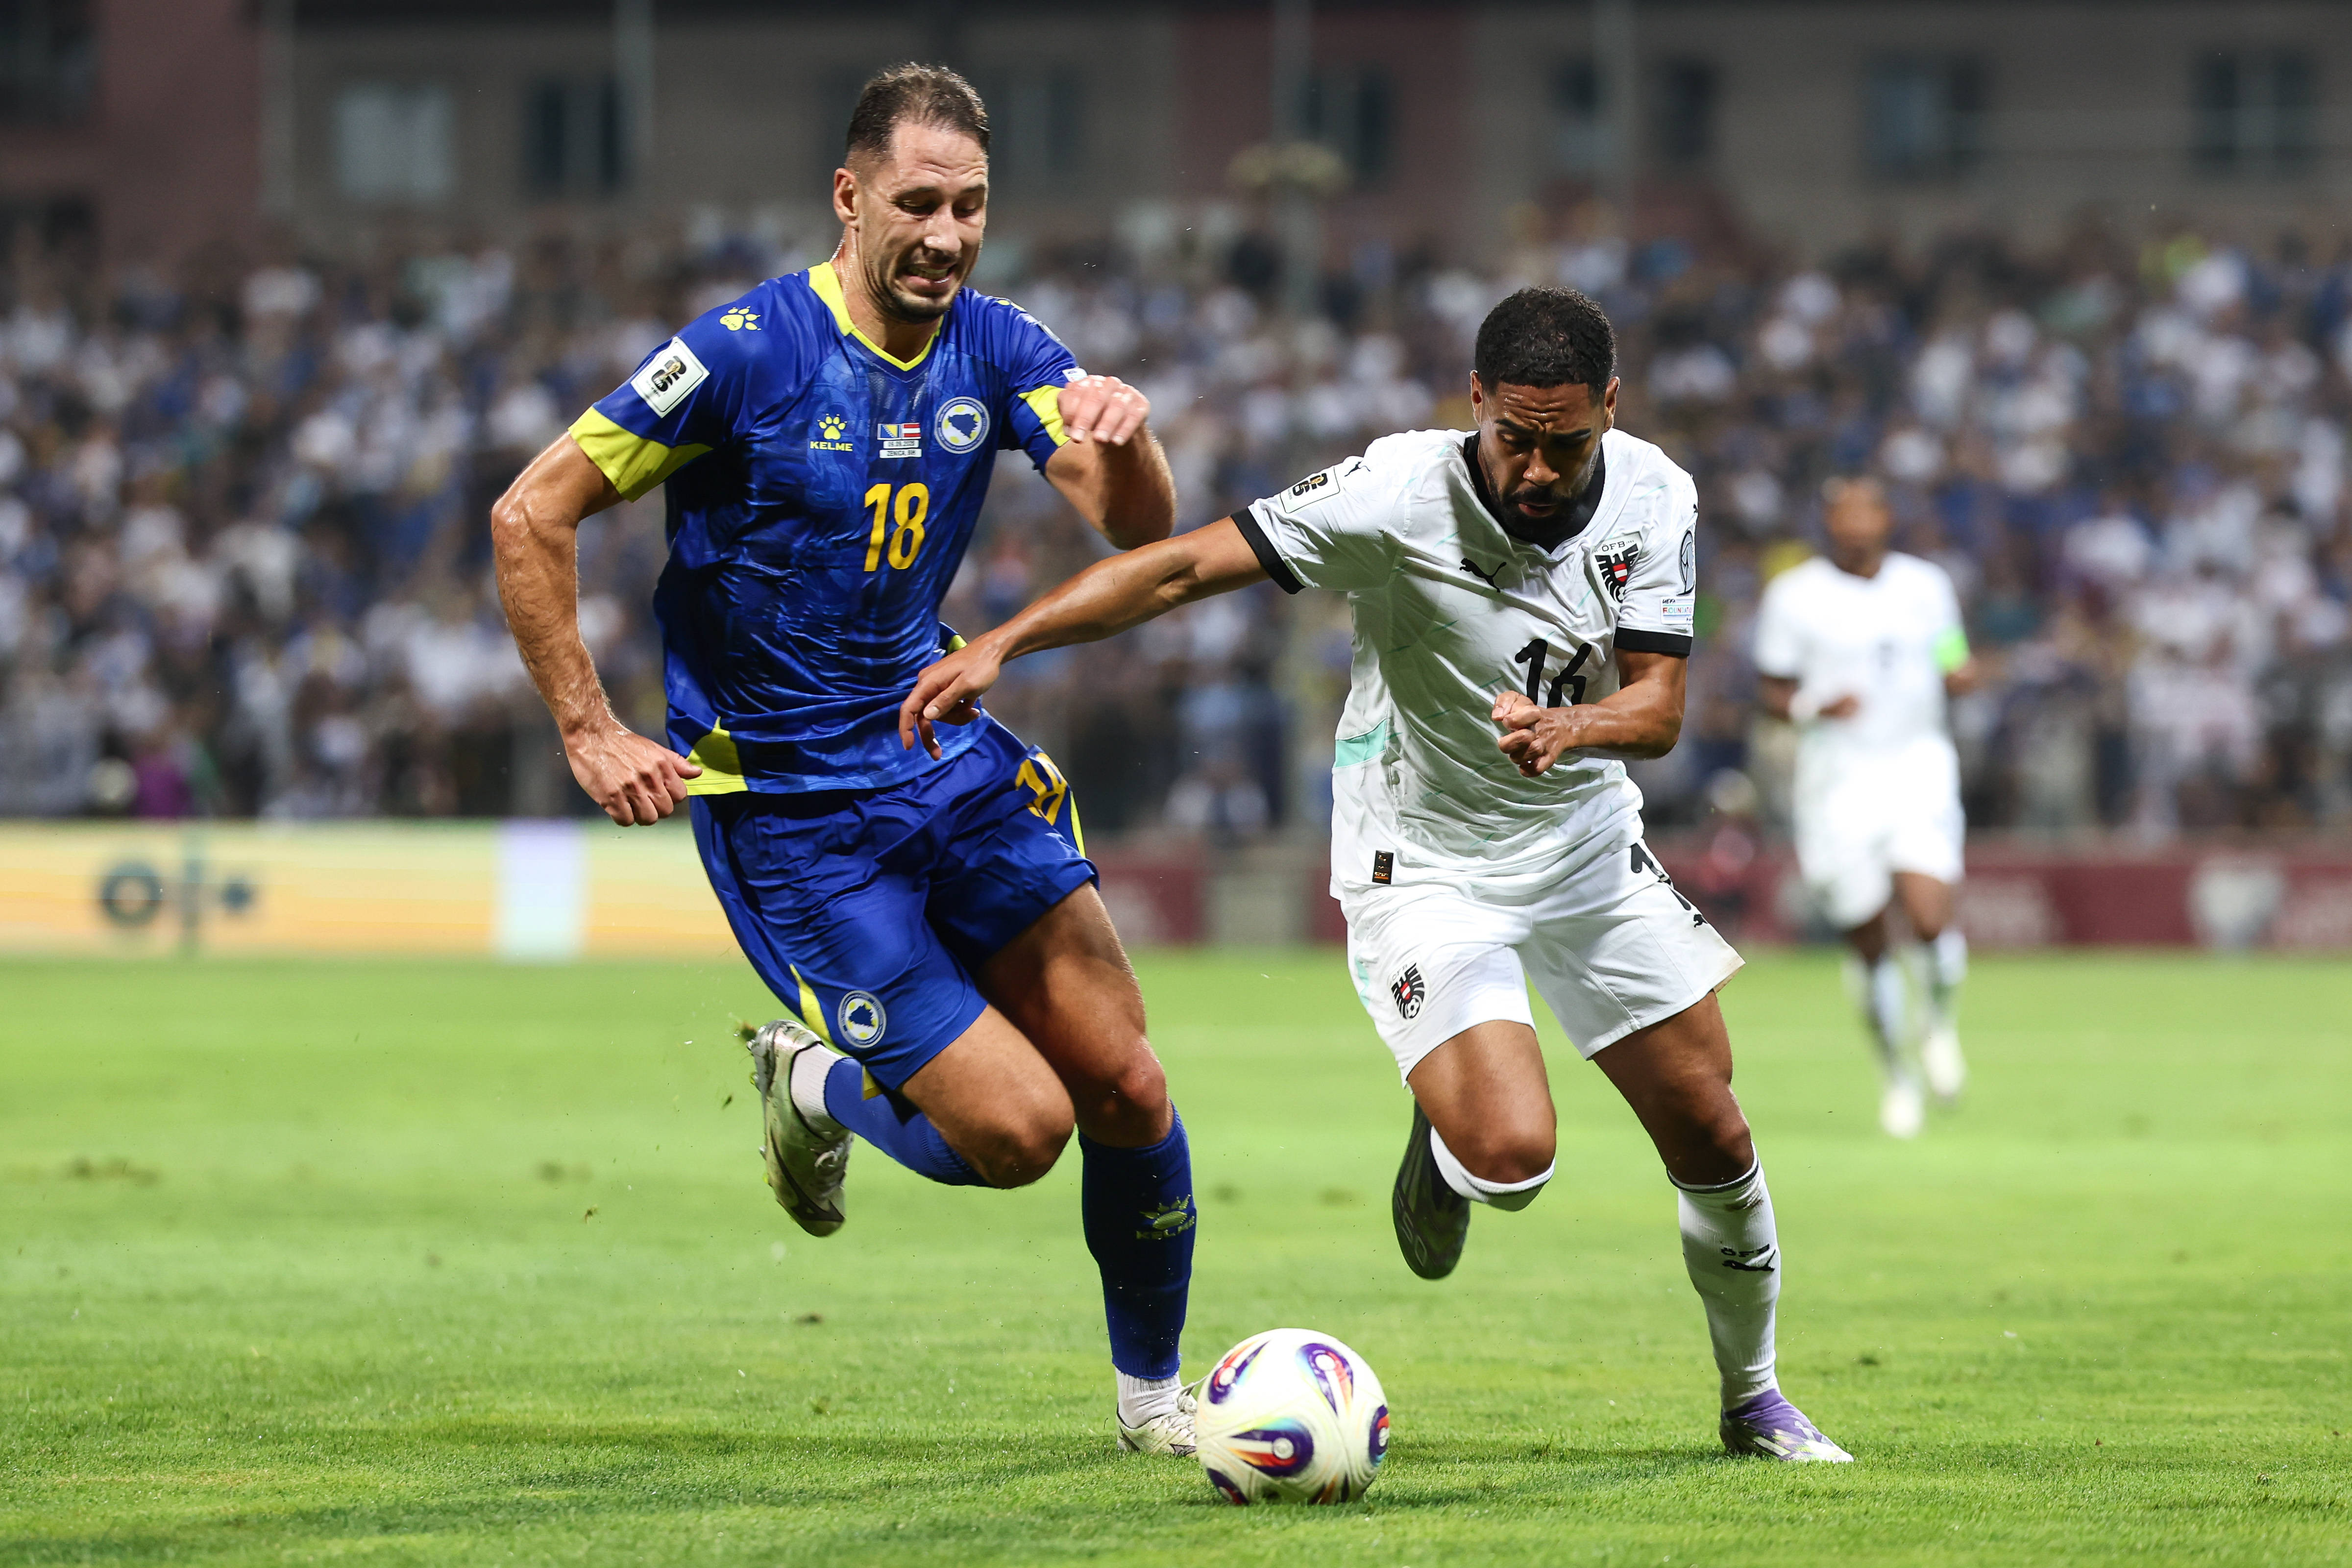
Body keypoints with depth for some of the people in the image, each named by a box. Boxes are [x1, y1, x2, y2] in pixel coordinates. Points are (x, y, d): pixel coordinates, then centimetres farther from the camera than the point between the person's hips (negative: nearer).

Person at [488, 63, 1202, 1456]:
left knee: (1127, 1090, -1)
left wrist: (1126, 436, -32)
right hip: (787, 808, -6)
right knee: (1017, 1130, -12)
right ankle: (815, 1089, 19)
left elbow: (1141, 531, -9)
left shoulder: (996, 349, 0)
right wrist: (591, 734, -16)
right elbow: (531, 518, -13)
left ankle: (1154, 1393, 20)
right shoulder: (751, 351, -16)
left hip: (943, 755, 6)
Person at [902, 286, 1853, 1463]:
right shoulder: (1402, 493, -25)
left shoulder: (1651, 497, -11)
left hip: (1589, 847, 5)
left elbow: (1658, 707, -13)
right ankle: (1441, 1148, 15)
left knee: (1713, 1142, 7)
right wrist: (1002, 641, -38)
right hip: (1425, 870, -5)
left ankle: (1755, 1401, 32)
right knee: (1512, 1154, -24)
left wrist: (1568, 727, -36)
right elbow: (1184, 565, -27)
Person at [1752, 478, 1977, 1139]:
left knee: (1930, 919, -18)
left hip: (1918, 765, 1)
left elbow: (1951, 668, 16)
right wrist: (1814, 707, -19)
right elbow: (1770, 690, 2)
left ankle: (1942, 1023, 13)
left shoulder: (1925, 586, 6)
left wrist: (1961, 676, -8)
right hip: (1838, 778, -1)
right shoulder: (1793, 596, -2)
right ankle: (1899, 1077, 23)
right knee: (1871, 947, 2)